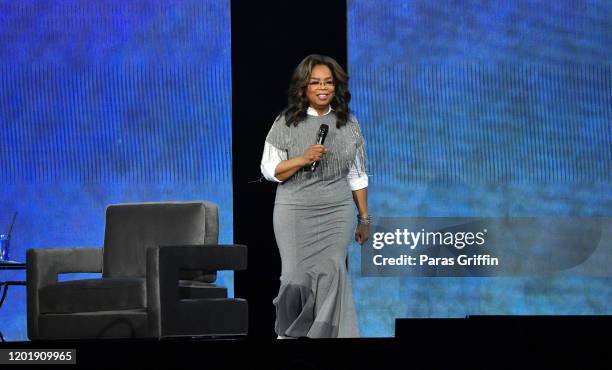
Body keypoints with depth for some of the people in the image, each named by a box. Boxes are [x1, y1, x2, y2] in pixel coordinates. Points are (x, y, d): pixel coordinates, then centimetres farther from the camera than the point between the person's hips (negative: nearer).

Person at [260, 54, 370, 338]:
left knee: (332, 272, -15)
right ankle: (287, 331, 25)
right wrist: (302, 160, -17)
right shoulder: (286, 123, -1)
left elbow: (357, 175, 12)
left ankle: (327, 334, -9)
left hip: (338, 213, 1)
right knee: (297, 277, -2)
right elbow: (269, 170, -1)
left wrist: (364, 218, 11)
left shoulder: (348, 124, 6)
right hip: (294, 212, -1)